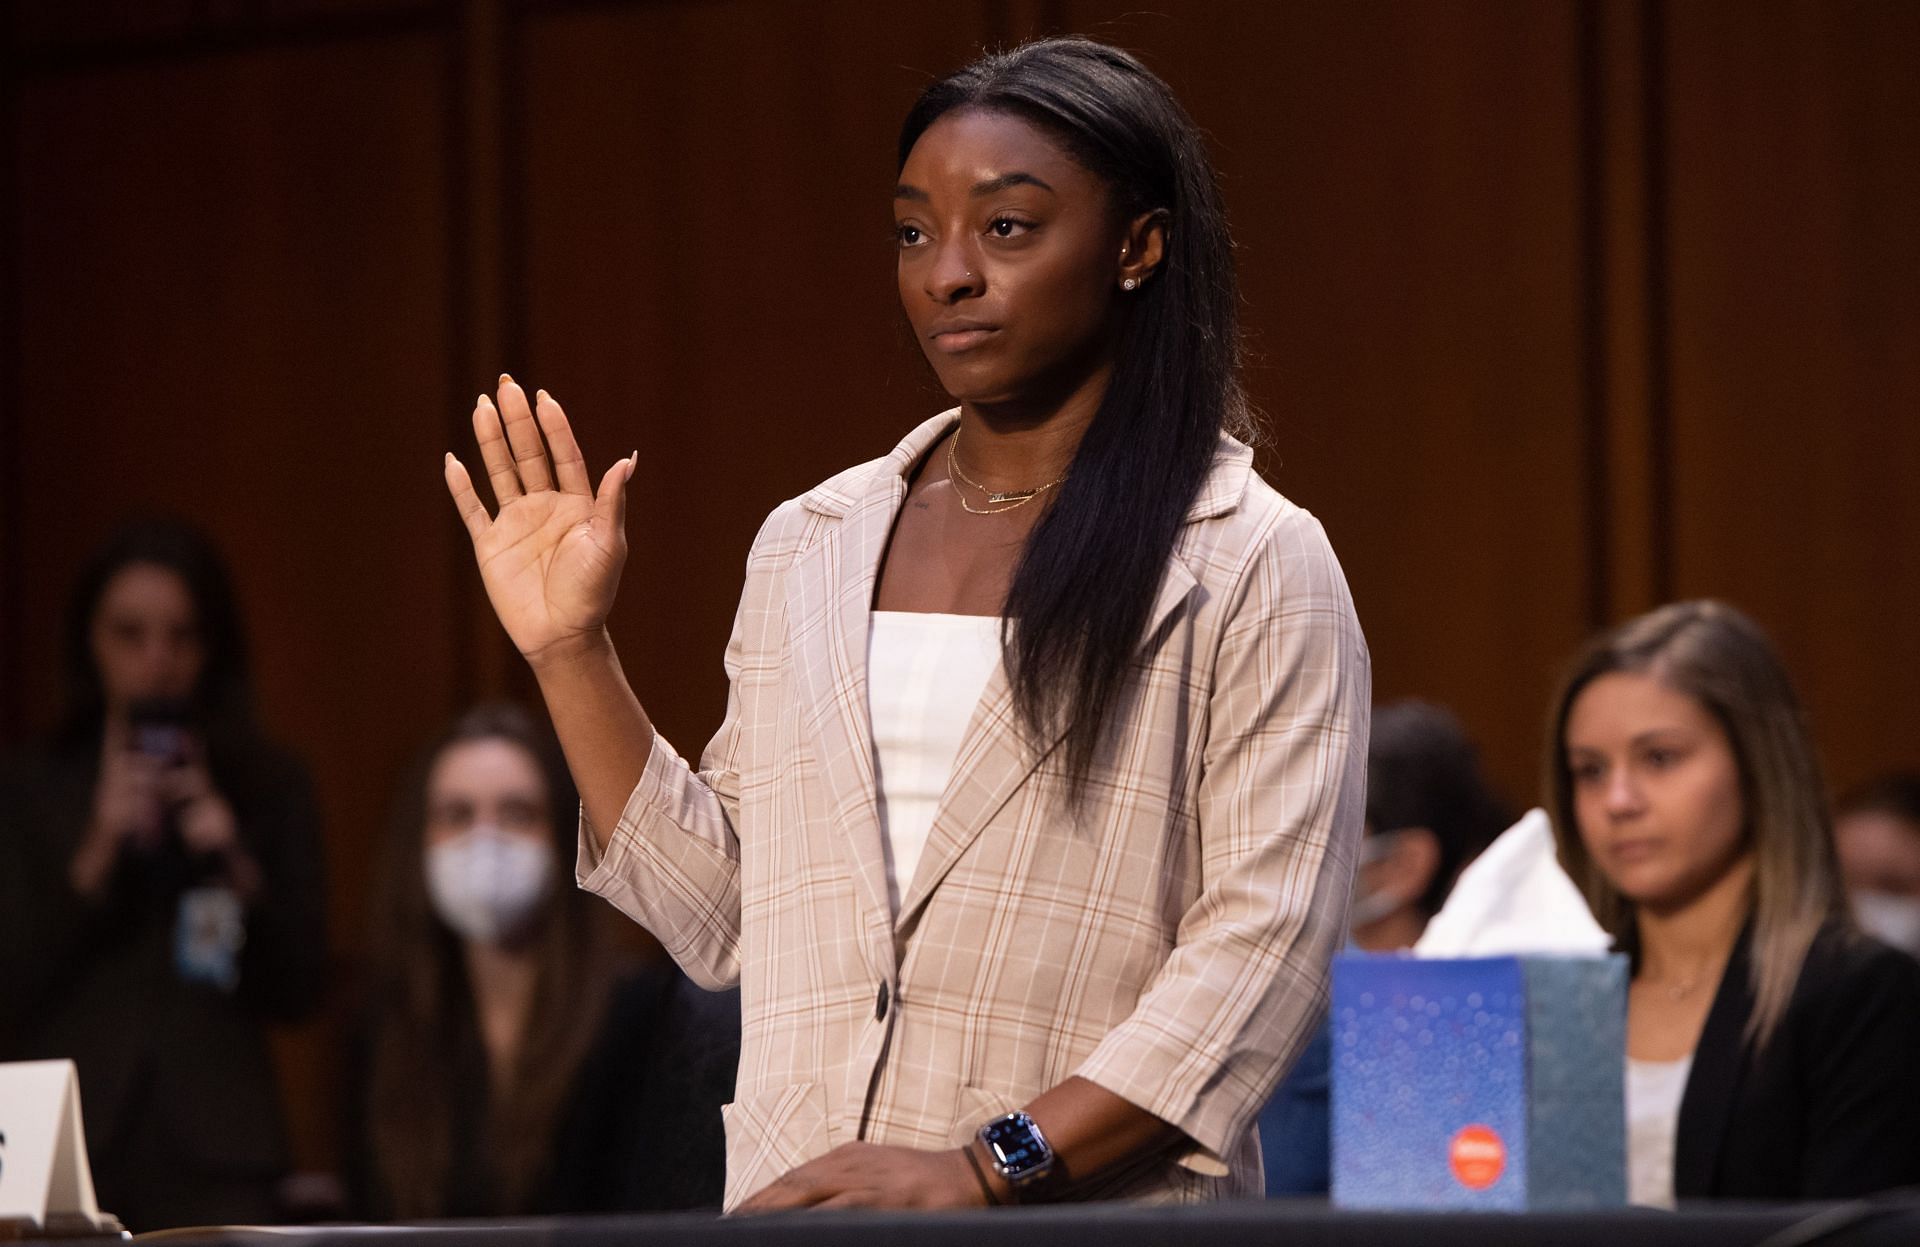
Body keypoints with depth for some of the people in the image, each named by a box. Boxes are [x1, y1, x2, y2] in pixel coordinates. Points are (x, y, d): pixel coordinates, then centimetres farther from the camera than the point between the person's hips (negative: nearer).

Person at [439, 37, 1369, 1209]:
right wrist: (571, 653, 6)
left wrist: (985, 1168, -17)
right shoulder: (811, 549, 13)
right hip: (797, 1202, 4)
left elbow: (1262, 946, -10)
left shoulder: (1253, 565, -2)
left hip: (1088, 1215, -4)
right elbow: (721, 921, 13)